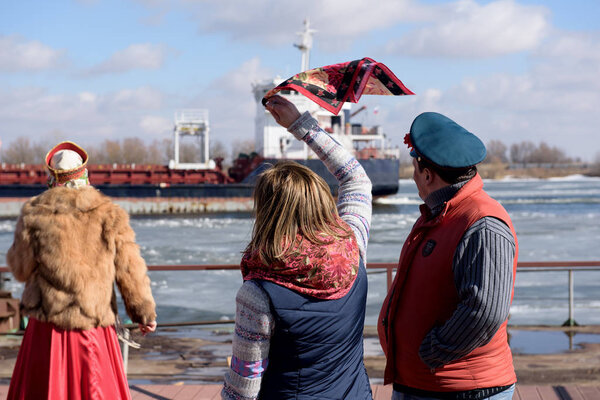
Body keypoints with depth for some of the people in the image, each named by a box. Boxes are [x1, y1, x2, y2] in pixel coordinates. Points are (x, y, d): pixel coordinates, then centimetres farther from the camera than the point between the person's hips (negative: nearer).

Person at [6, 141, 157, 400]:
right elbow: (129, 271, -2)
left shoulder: (35, 215, -6)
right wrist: (145, 313, 8)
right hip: (94, 325, 1)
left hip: (48, 325, -1)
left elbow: (21, 269, 4)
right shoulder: (109, 216, -4)